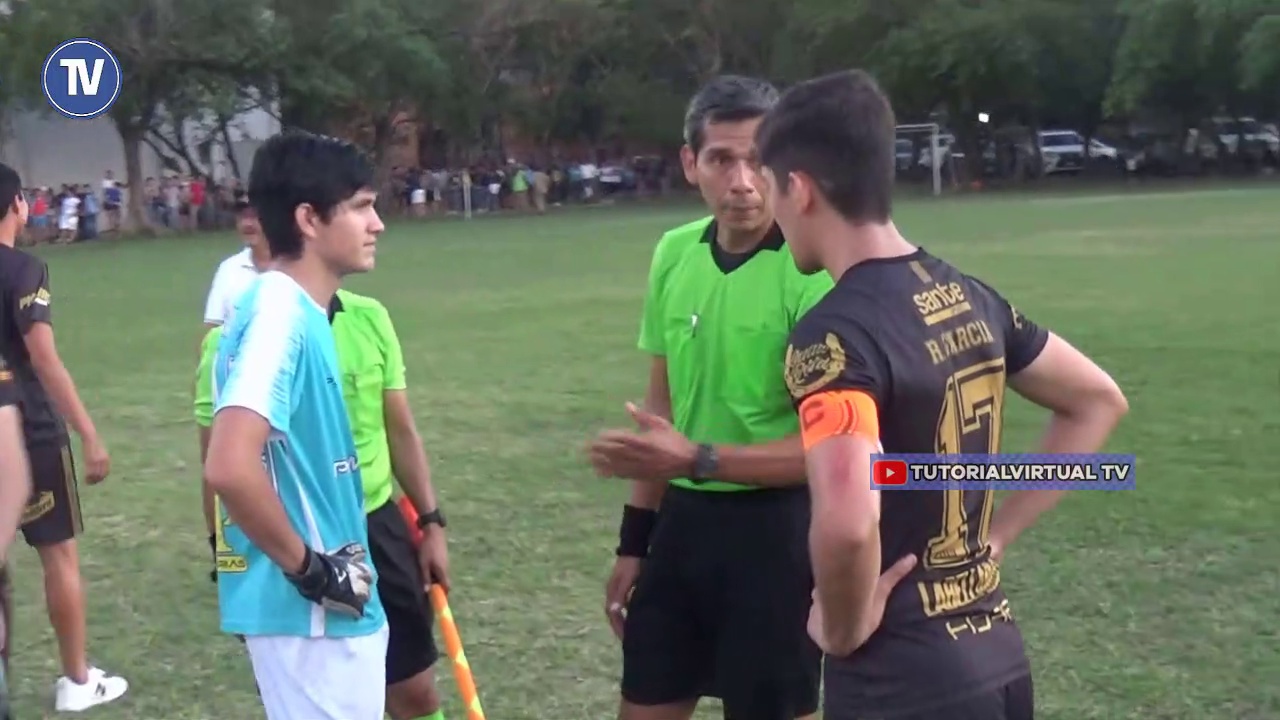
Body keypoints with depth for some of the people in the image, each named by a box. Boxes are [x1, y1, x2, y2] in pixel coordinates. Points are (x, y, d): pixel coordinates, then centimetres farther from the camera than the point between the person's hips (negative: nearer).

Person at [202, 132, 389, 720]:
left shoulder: (295, 312, 9)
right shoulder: (281, 313, -20)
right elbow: (229, 467, -31)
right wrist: (306, 566, -19)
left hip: (330, 607, 10)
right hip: (310, 611, -10)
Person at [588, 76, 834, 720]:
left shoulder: (813, 272, -17)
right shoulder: (674, 254, 3)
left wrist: (699, 460, -26)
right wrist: (635, 539, 13)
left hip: (773, 528, -6)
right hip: (683, 520, 6)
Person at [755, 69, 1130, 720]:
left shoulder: (836, 331, -20)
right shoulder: (968, 297, 4)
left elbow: (847, 521, -36)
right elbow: (1098, 401, 17)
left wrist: (844, 630, -17)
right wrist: (997, 534, 12)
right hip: (996, 656, 8)